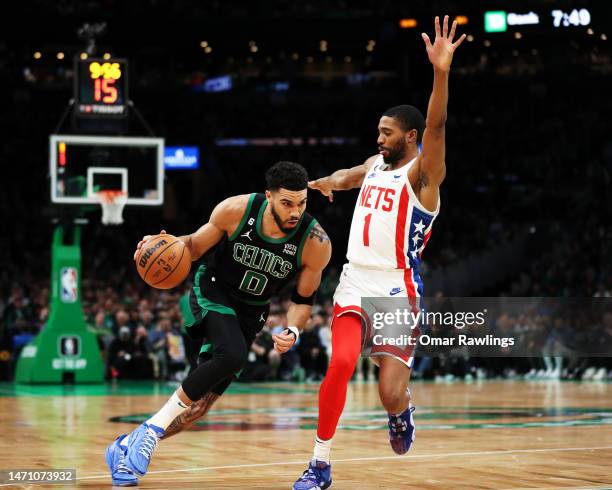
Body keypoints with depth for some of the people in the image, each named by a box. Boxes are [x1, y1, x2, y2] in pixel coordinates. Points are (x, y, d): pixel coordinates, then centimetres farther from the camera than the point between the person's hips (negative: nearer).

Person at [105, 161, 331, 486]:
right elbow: (196, 246, -5)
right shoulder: (236, 210, -22)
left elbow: (303, 299, -5)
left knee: (201, 403, -3)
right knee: (232, 355, -34)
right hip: (213, 290, -3)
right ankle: (152, 428, -21)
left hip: (251, 311, 3)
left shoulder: (316, 244, -20)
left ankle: (128, 447, 16)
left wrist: (293, 331, -25)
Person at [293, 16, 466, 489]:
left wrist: (441, 72, -41)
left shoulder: (422, 173, -6)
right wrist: (329, 181, 16)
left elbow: (436, 128, -27)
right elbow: (347, 176, 40)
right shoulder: (374, 165, 15)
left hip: (397, 290, -5)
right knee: (341, 365, -16)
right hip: (355, 283, 5)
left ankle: (401, 411, 31)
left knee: (391, 394, -7)